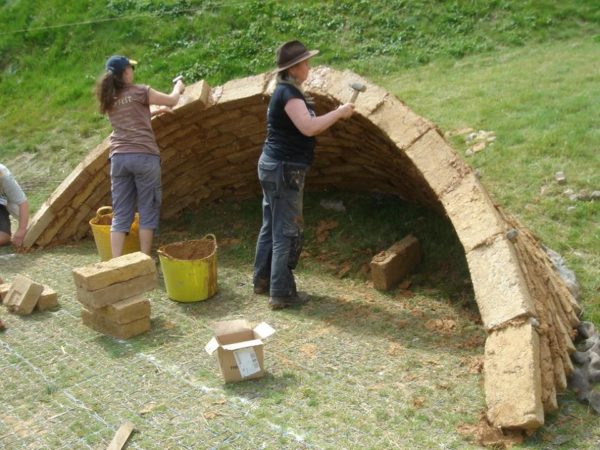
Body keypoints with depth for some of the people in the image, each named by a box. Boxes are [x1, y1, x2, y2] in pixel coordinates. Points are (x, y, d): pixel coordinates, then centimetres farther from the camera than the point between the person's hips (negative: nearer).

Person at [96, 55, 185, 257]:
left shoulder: (109, 98, 14)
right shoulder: (139, 91, -4)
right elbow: (172, 100, 8)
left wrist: (157, 110, 37)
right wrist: (178, 87, 29)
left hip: (119, 157, 5)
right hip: (144, 155, -5)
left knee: (120, 214, 6)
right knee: (148, 209, 5)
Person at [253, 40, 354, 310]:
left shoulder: (288, 91, 15)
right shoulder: (288, 93, -17)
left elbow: (303, 128, 15)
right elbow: (309, 127, -29)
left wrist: (335, 116, 7)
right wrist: (338, 113, -18)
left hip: (276, 166, 10)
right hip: (284, 169, -10)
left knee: (271, 227, 18)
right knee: (287, 232, -4)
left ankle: (262, 280, 29)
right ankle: (282, 293, 3)